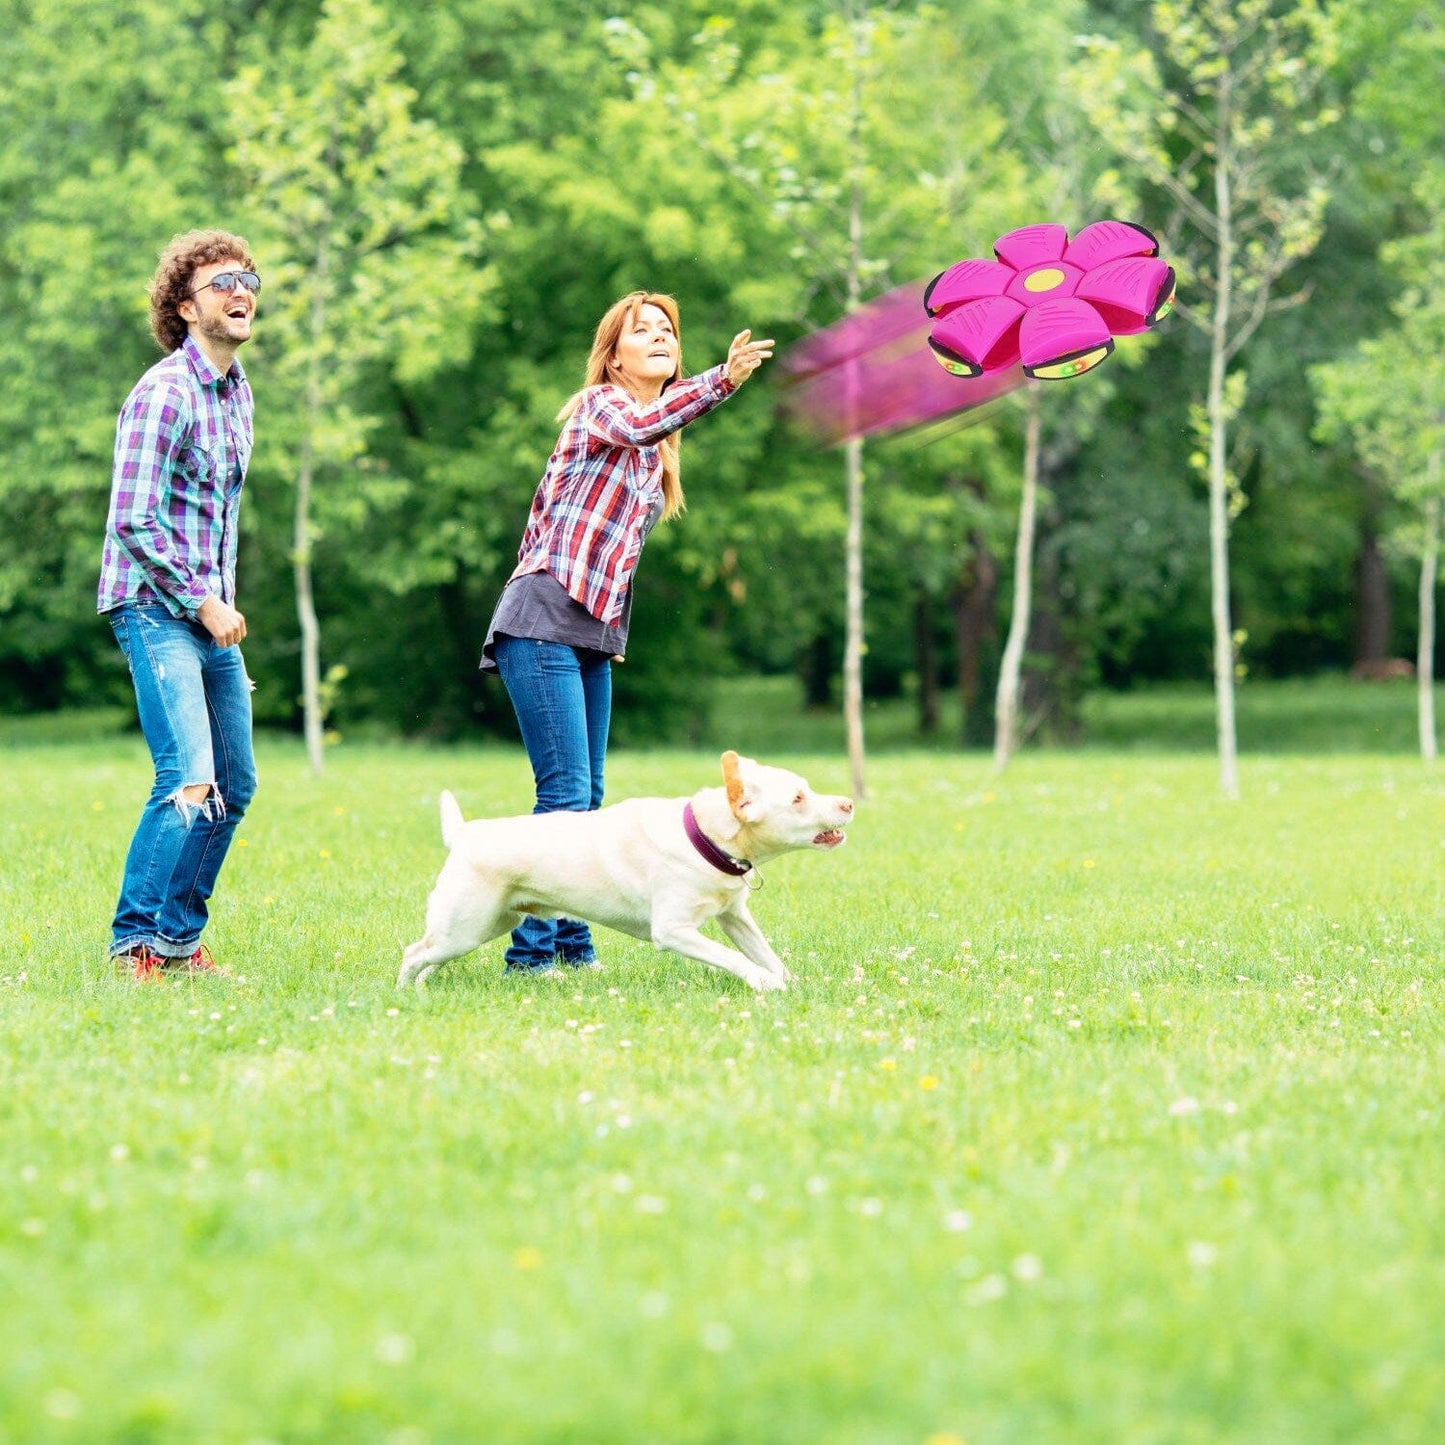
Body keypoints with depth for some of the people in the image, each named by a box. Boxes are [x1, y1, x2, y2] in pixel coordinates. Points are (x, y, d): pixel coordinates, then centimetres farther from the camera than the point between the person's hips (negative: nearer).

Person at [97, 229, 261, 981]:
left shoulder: (237, 391, 14)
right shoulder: (164, 394, -14)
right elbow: (132, 522, -18)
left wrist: (224, 602, 16)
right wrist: (202, 603, -15)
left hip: (211, 612, 9)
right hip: (156, 608, -9)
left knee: (234, 784, 9)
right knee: (189, 779, -18)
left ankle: (179, 939, 18)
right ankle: (134, 942, -10)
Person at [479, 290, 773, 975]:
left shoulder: (656, 455, 19)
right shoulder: (599, 404, -5)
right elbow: (639, 426, -29)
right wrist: (722, 380, -41)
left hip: (595, 634, 9)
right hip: (543, 622, -9)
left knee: (587, 797, 11)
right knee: (565, 794, -14)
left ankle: (571, 944, 18)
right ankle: (530, 951, -12)